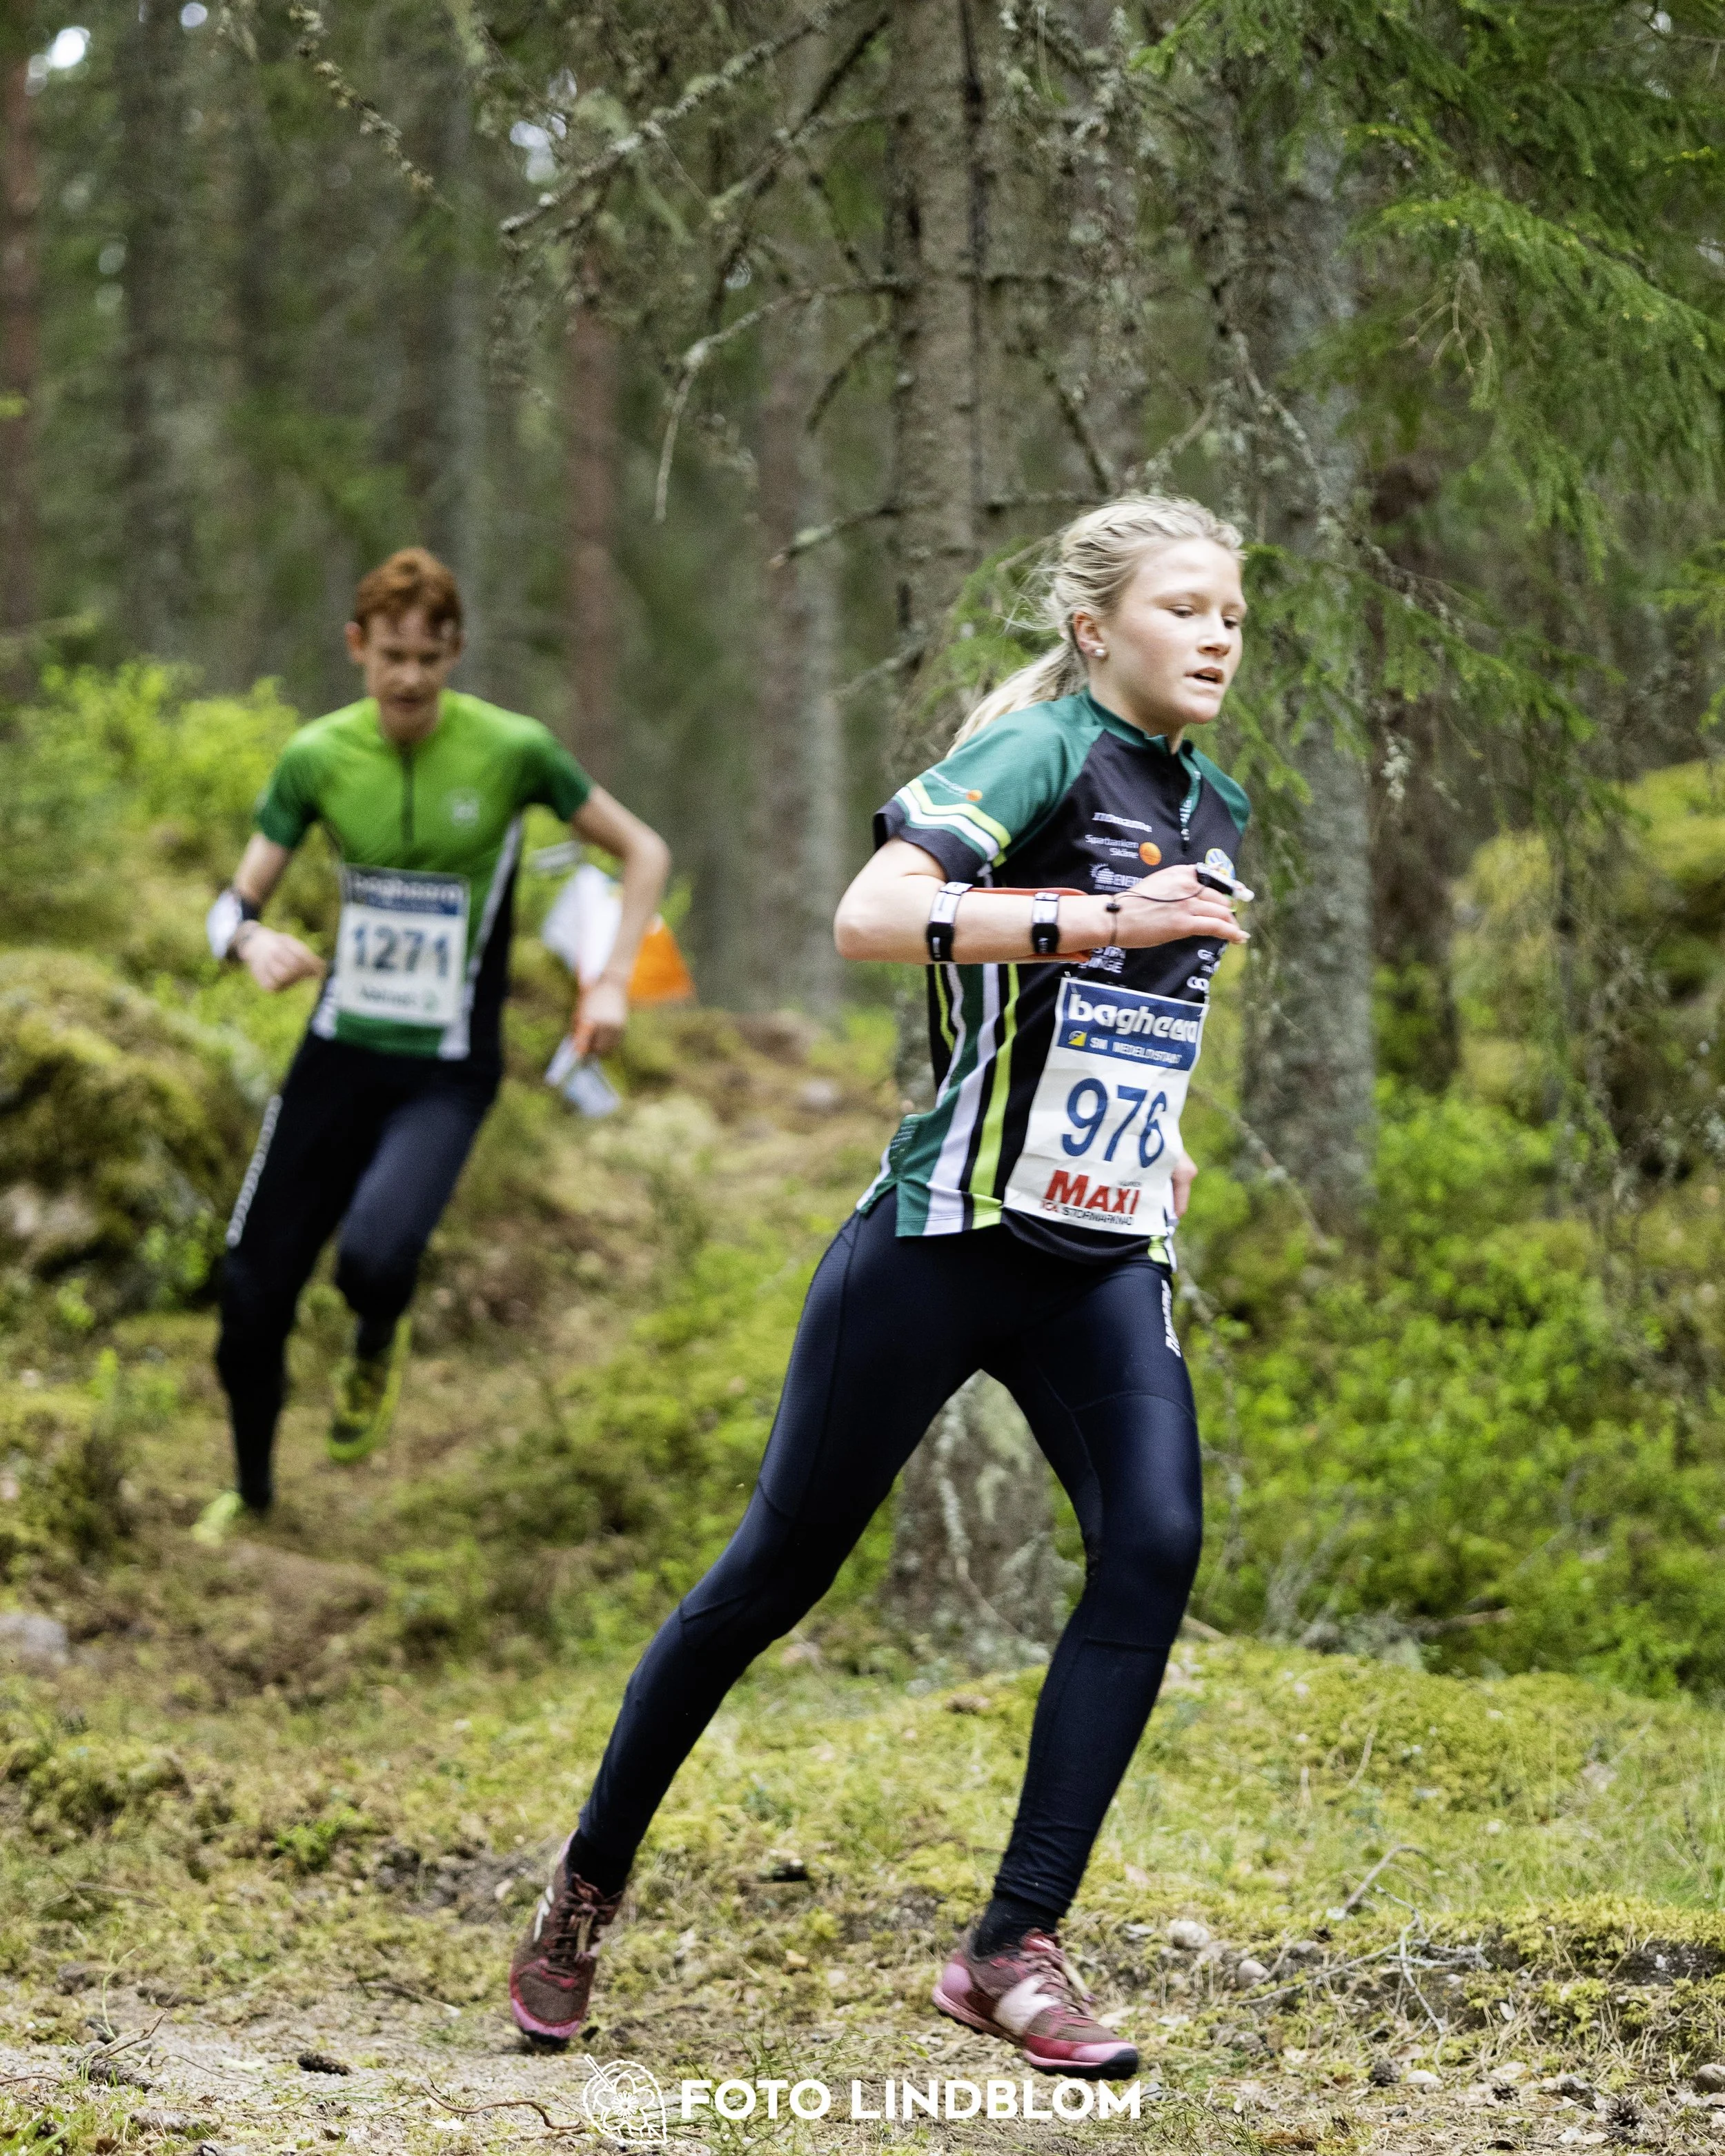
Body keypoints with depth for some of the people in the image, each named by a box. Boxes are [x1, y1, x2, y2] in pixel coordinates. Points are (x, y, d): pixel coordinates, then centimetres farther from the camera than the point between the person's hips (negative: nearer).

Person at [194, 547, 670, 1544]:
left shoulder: (512, 750, -10)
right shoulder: (318, 756, -4)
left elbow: (644, 850, 1)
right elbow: (236, 903, 2)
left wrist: (613, 983, -11)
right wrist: (254, 941, -23)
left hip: (448, 1071, -3)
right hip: (341, 1050, 3)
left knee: (374, 1255, -28)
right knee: (252, 1291, 1)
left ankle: (379, 1344, 10)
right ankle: (252, 1491, 27)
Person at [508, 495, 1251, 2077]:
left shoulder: (1211, 809, 13)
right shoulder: (1045, 751, -11)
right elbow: (871, 916, -27)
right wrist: (1094, 920, -33)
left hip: (1105, 1264, 6)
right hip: (944, 1240, -6)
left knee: (1156, 1546, -15)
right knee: (781, 1570, 2)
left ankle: (1015, 1949, -11)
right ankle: (588, 1886, 22)